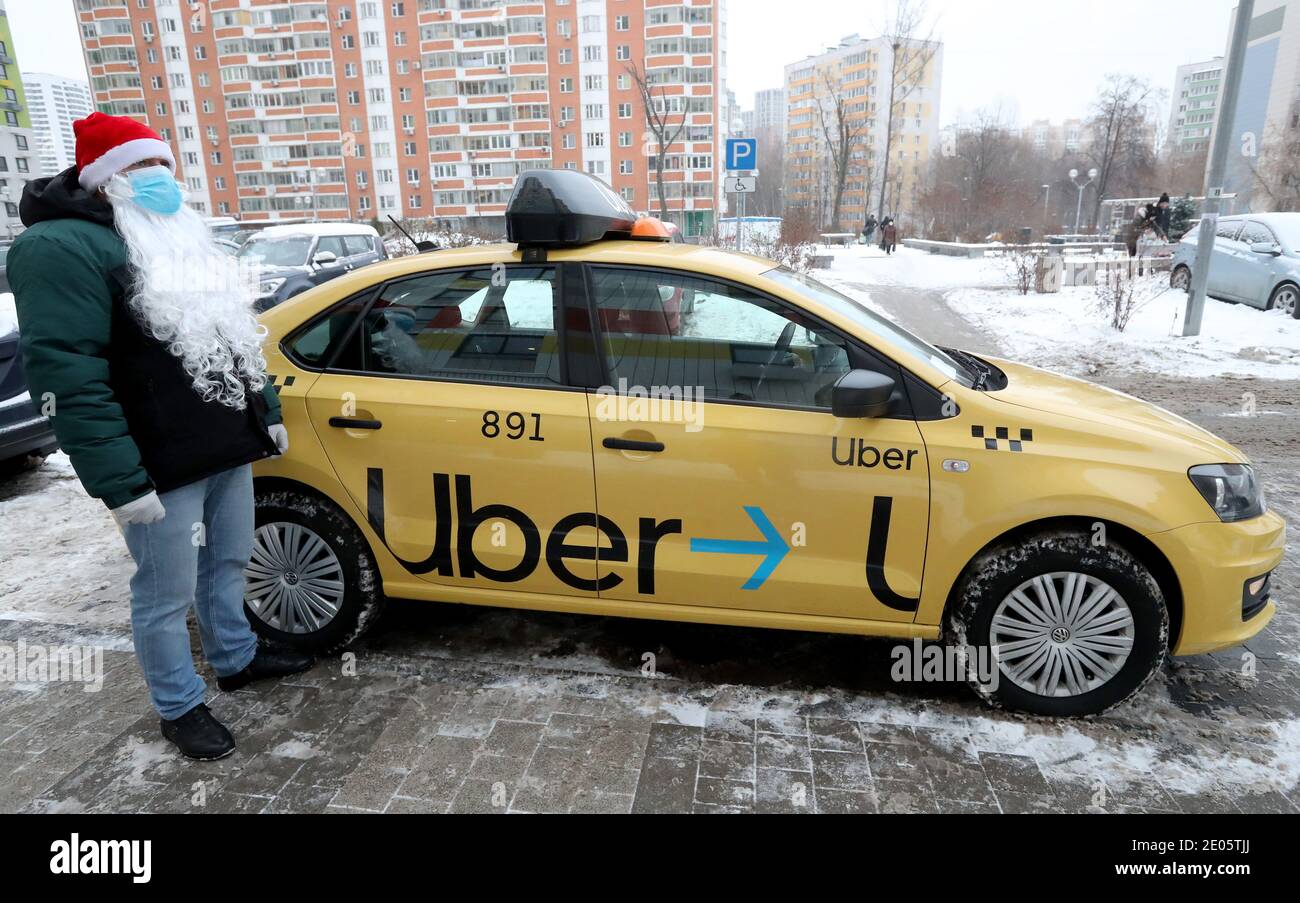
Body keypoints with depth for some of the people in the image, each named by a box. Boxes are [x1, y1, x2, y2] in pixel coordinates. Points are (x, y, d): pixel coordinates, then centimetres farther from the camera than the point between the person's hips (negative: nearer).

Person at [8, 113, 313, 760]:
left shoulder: (184, 243, 16)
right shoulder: (62, 247, -12)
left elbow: (234, 342, 23)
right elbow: (65, 376, -20)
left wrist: (268, 415, 19)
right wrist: (121, 482, -24)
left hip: (230, 451, 8)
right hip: (162, 469, -8)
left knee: (226, 566, 21)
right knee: (167, 594, 5)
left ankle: (236, 659, 40)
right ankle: (179, 708, 23)